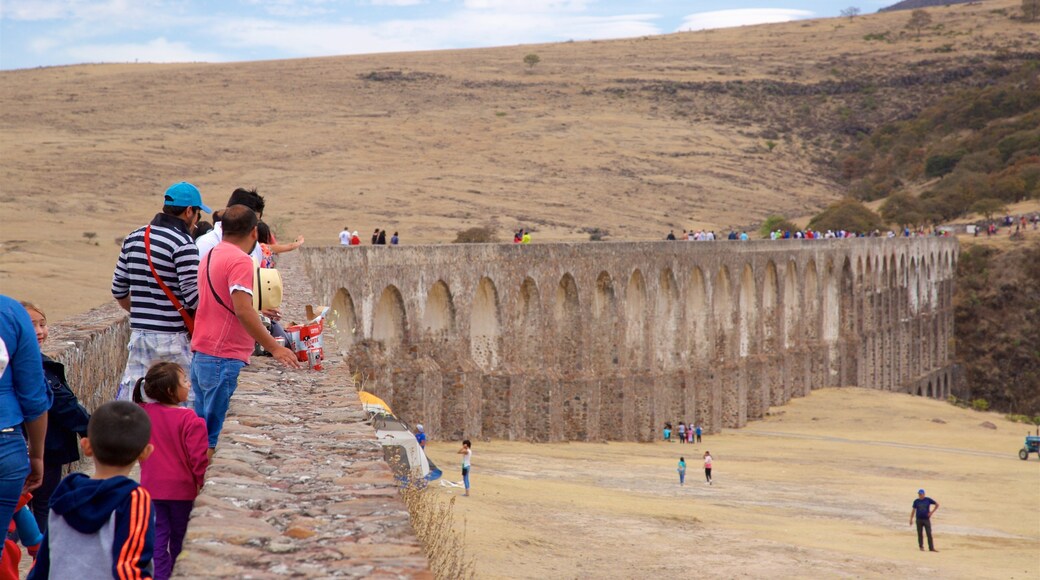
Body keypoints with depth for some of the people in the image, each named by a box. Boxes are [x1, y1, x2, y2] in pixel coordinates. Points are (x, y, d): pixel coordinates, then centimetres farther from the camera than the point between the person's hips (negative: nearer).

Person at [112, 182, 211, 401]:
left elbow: (119, 290, 16)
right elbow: (194, 298, -16)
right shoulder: (183, 243, -13)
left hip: (138, 333, 7)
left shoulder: (133, 239, 11)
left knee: (128, 396, 9)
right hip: (170, 338, -7)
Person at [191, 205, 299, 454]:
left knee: (202, 430, 14)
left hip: (200, 356, 9)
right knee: (211, 436, -7)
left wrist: (257, 314, 34)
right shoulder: (240, 260, -13)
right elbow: (243, 310, -22)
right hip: (224, 358, -9)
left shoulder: (210, 256, 16)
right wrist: (273, 347, -20)